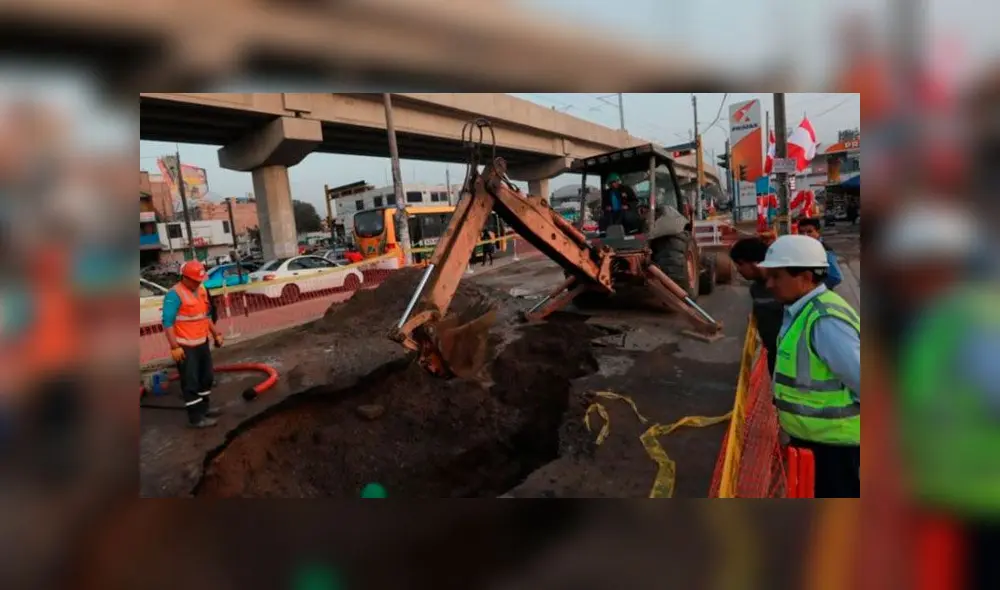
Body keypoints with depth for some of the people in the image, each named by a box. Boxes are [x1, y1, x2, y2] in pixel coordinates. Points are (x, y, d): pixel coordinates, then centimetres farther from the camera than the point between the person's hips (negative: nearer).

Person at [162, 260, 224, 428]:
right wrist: (174, 347, -24)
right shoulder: (175, 294, -17)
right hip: (185, 347, -8)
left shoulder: (201, 290, 8)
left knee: (206, 378, 19)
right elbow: (168, 322, -20)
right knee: (190, 382, -1)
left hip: (202, 343, 9)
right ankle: (195, 417, 6)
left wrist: (216, 333, 19)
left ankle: (204, 407, 35)